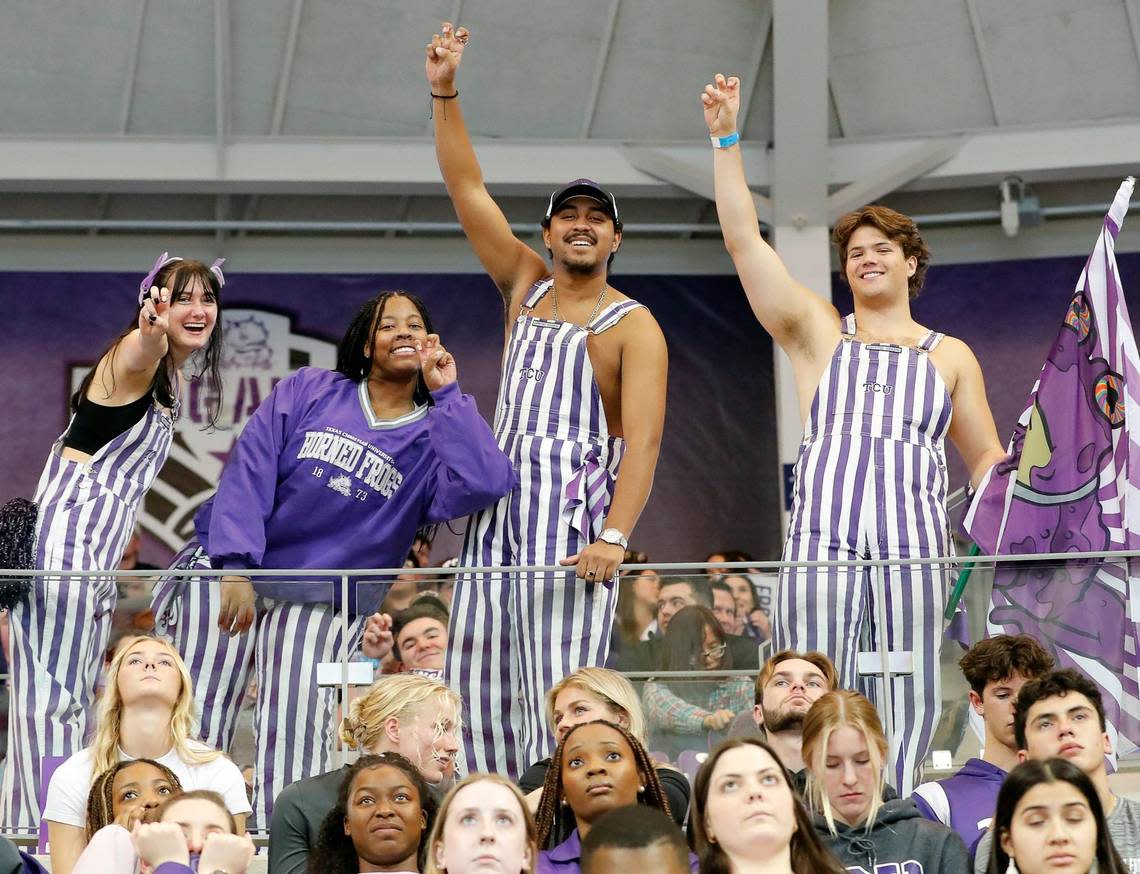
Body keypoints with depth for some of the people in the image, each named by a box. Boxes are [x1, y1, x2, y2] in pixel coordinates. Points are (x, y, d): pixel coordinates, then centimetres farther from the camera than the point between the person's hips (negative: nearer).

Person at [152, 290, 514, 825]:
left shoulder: (434, 437, 5)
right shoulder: (309, 392, 4)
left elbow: (485, 484, -18)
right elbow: (248, 473, -5)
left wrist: (446, 394, -13)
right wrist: (235, 566, -16)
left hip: (321, 600, 0)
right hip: (231, 571, 0)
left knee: (297, 729, -13)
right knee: (197, 712, -6)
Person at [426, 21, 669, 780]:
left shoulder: (632, 327, 0)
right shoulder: (525, 285, 17)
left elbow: (643, 437, -11)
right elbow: (468, 189, 14)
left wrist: (615, 534, -25)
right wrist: (444, 92, 3)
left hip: (576, 507, -6)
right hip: (499, 500, 6)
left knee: (561, 687, -14)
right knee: (478, 678, 1)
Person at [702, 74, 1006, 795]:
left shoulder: (951, 356, 20)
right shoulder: (818, 332, 16)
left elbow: (986, 457, 20)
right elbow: (745, 241, 9)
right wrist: (727, 141, 3)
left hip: (915, 545, 1)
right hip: (822, 541, -1)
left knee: (909, 708, -4)